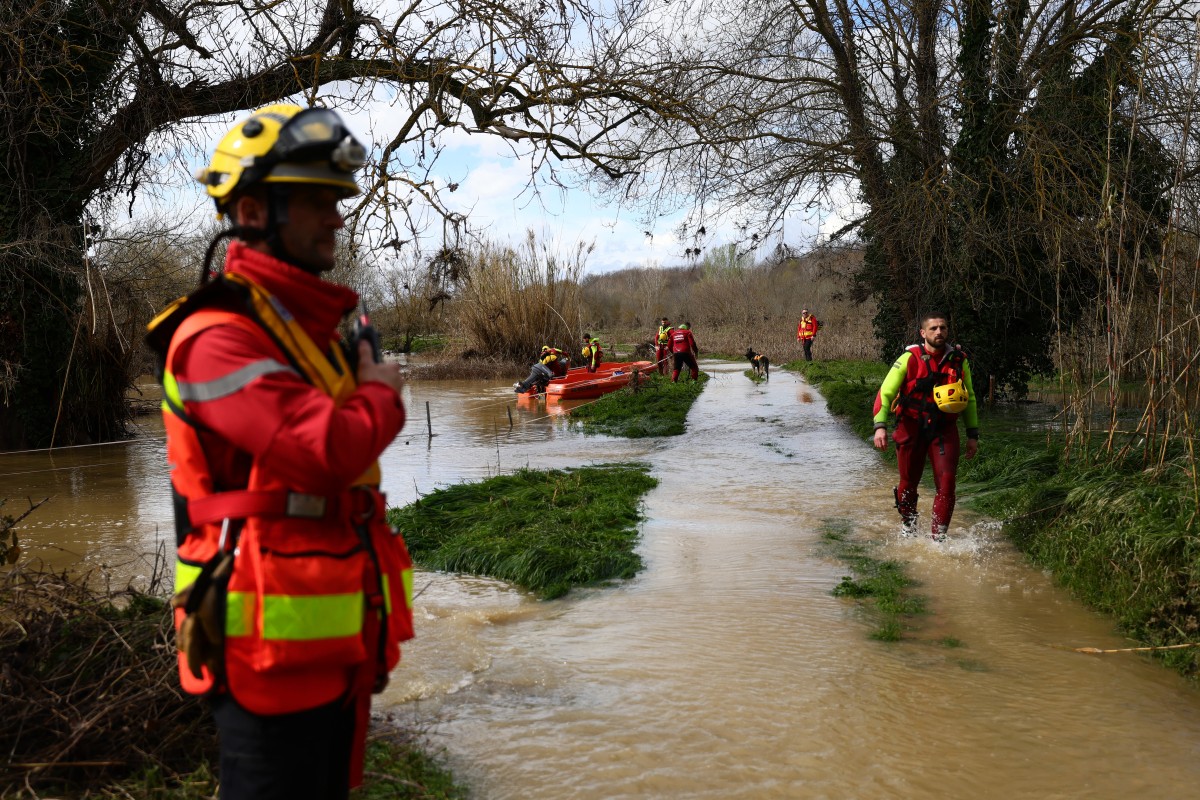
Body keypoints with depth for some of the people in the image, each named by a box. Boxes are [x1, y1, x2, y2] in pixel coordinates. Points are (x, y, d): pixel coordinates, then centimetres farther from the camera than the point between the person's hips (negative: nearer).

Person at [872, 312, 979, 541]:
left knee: (946, 482, -13)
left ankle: (938, 537, -3)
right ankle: (908, 525, 37)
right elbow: (885, 393, -10)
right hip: (912, 428, -1)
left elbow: (969, 398, 13)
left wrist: (973, 434, 11)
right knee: (909, 482, 10)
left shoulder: (959, 360, 1)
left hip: (944, 429, 2)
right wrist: (880, 426, -22)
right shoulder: (909, 359, -10)